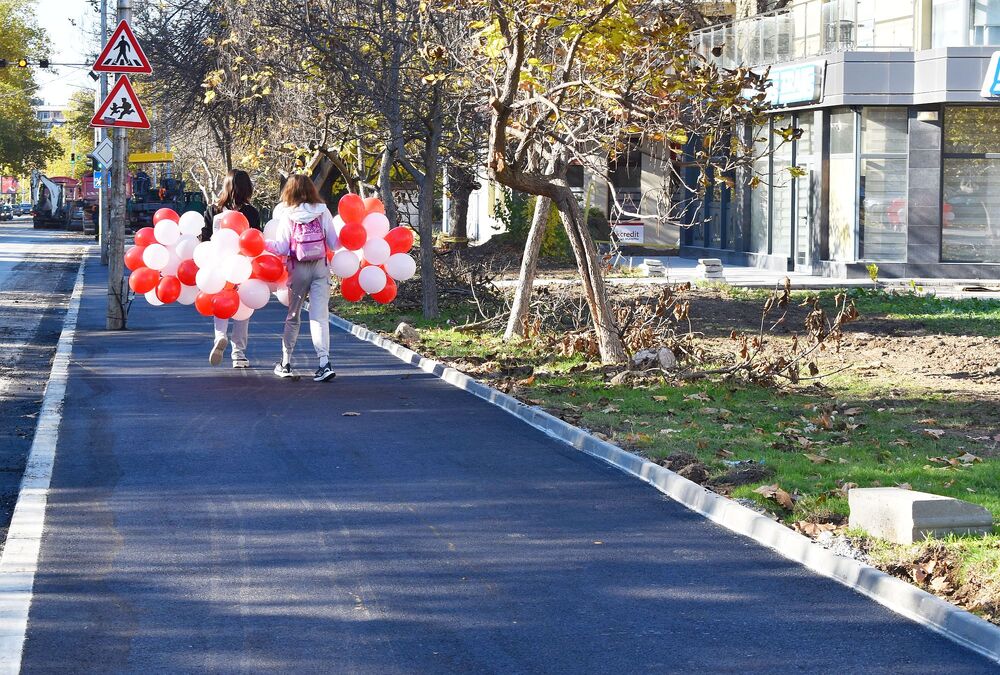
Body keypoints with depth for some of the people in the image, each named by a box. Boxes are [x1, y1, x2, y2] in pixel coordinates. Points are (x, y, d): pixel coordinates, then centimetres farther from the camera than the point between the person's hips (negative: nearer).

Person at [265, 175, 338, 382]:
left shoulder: (287, 216, -6)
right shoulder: (323, 212, -2)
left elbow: (281, 248, -8)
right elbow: (334, 244, 0)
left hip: (298, 270, 0)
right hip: (320, 268, 0)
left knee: (293, 316, 14)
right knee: (320, 315, -4)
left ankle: (286, 363, 22)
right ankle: (324, 362, -18)